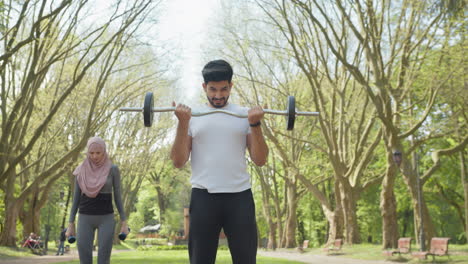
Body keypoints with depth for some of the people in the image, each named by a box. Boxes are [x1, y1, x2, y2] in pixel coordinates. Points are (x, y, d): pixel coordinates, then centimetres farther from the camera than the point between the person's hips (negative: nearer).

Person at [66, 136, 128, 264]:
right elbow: (76, 198, 7)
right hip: (85, 218, 2)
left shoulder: (113, 169, -1)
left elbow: (118, 196, 1)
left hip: (106, 218, -2)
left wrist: (124, 223, -2)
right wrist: (70, 224, 4)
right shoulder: (81, 170, 3)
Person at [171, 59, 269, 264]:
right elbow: (178, 162, -1)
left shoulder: (244, 115, 8)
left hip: (239, 196, 1)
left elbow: (260, 160, 2)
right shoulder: (192, 116, 7)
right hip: (204, 196, 0)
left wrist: (255, 124, -10)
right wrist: (183, 123, -11)